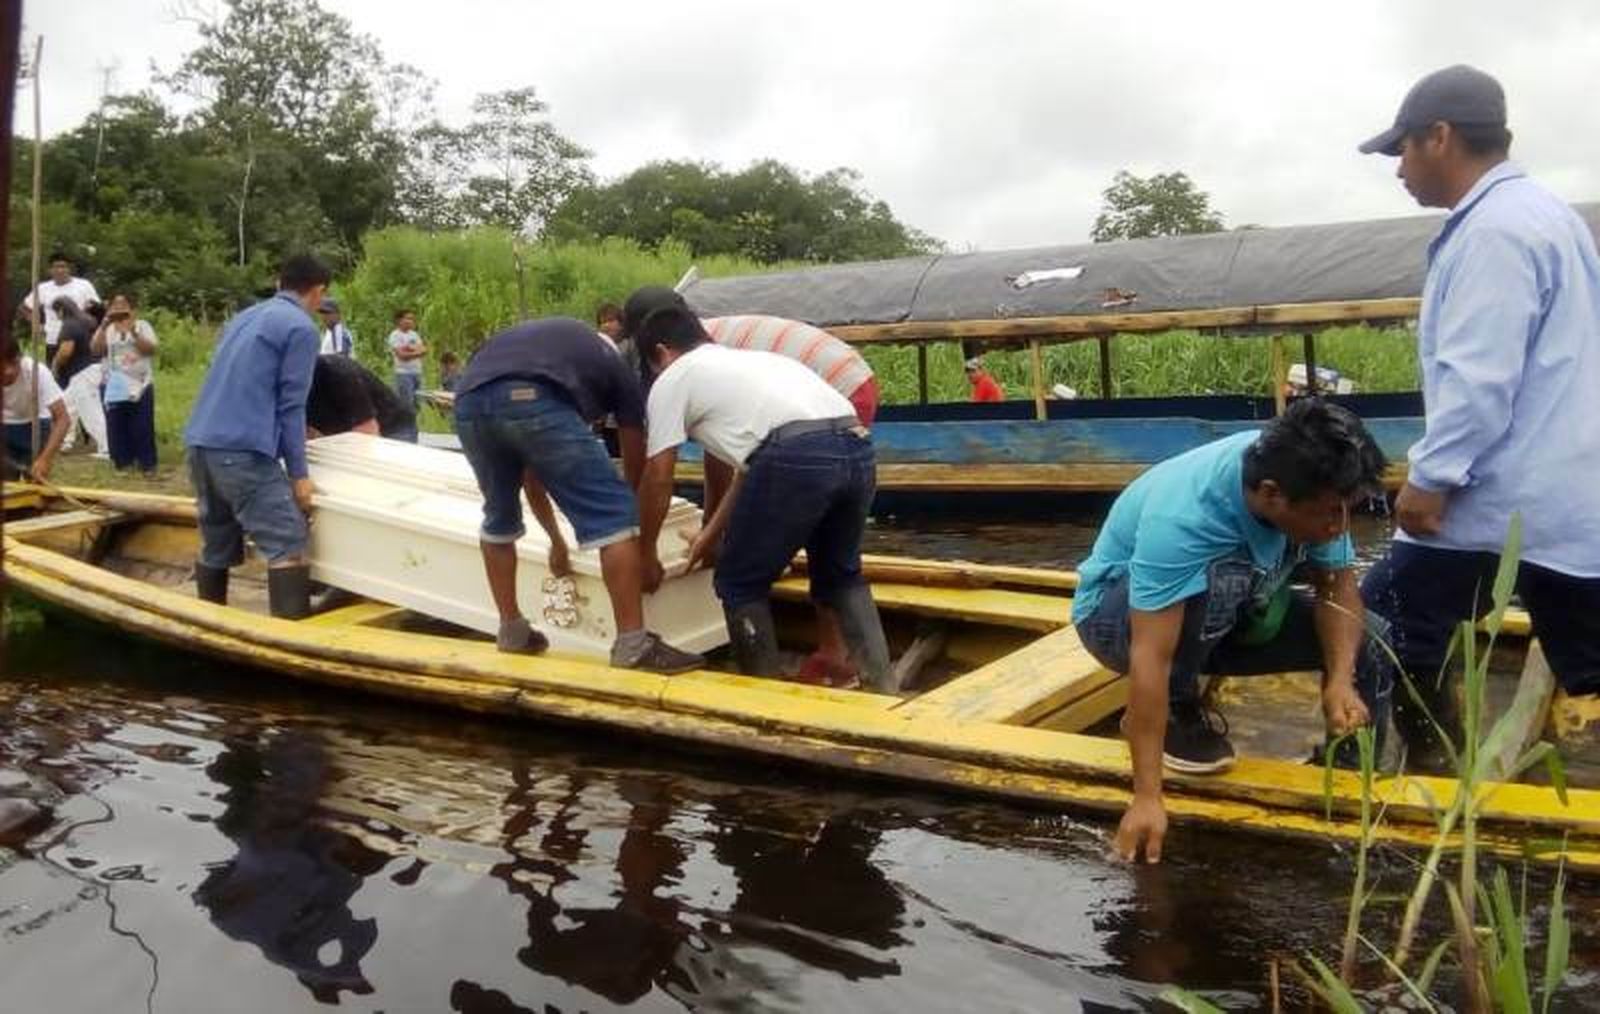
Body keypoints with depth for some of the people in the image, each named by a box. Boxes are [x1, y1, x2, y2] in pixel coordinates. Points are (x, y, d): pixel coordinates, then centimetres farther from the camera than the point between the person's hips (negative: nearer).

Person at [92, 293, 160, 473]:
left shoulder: (142, 326, 4)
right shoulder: (106, 329, 10)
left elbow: (150, 349, -11)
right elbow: (96, 351, -7)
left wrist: (133, 332, -21)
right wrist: (104, 327, -17)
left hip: (140, 385, -2)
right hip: (114, 387, 2)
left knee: (142, 426, -1)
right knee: (116, 426, 4)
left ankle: (147, 462, 5)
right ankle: (122, 461, 13)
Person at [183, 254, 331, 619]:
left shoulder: (244, 316, 23)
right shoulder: (301, 328, -1)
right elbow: (290, 406, -6)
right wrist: (298, 474, -5)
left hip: (200, 443, 9)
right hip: (242, 450, -9)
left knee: (215, 546, 17)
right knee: (288, 546, -11)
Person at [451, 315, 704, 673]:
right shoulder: (615, 369, 32)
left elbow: (530, 470, 48)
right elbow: (637, 471, 30)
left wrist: (556, 540, 58)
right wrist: (647, 548, 41)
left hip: (470, 401, 6)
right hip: (535, 401, -6)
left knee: (499, 518, 29)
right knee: (613, 516, 6)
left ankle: (511, 631, 37)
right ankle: (633, 644, 6)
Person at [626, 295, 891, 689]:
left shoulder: (671, 380, 17)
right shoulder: (746, 360, 38)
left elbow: (658, 480, 16)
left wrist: (647, 554, 30)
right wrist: (712, 532, 49)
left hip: (798, 458, -7)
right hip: (856, 449, 8)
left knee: (739, 584, 14)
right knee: (840, 575, 28)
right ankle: (881, 687, 22)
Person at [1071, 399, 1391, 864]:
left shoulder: (1306, 485, -22)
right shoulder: (1182, 516, -40)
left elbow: (1338, 585, -11)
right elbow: (1149, 658, -42)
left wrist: (1341, 681, -29)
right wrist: (1147, 798, -43)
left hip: (1226, 615, 6)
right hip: (1116, 612, -6)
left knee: (1364, 651, -8)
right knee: (1218, 581, -37)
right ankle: (1177, 711, -12)